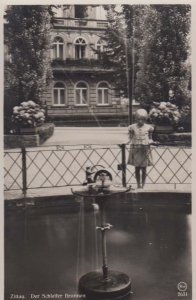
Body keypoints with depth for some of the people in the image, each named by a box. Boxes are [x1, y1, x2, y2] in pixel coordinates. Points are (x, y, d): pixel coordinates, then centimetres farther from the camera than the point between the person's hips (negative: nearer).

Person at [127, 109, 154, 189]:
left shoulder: (148, 127, 1)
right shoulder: (132, 127, 1)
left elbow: (150, 138, 8)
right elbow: (131, 138, 6)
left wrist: (149, 142, -12)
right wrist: (130, 142, -14)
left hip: (145, 150, 0)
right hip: (135, 149, 0)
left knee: (144, 169, 5)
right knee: (137, 168, 5)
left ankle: (143, 185, 15)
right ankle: (138, 185, 17)